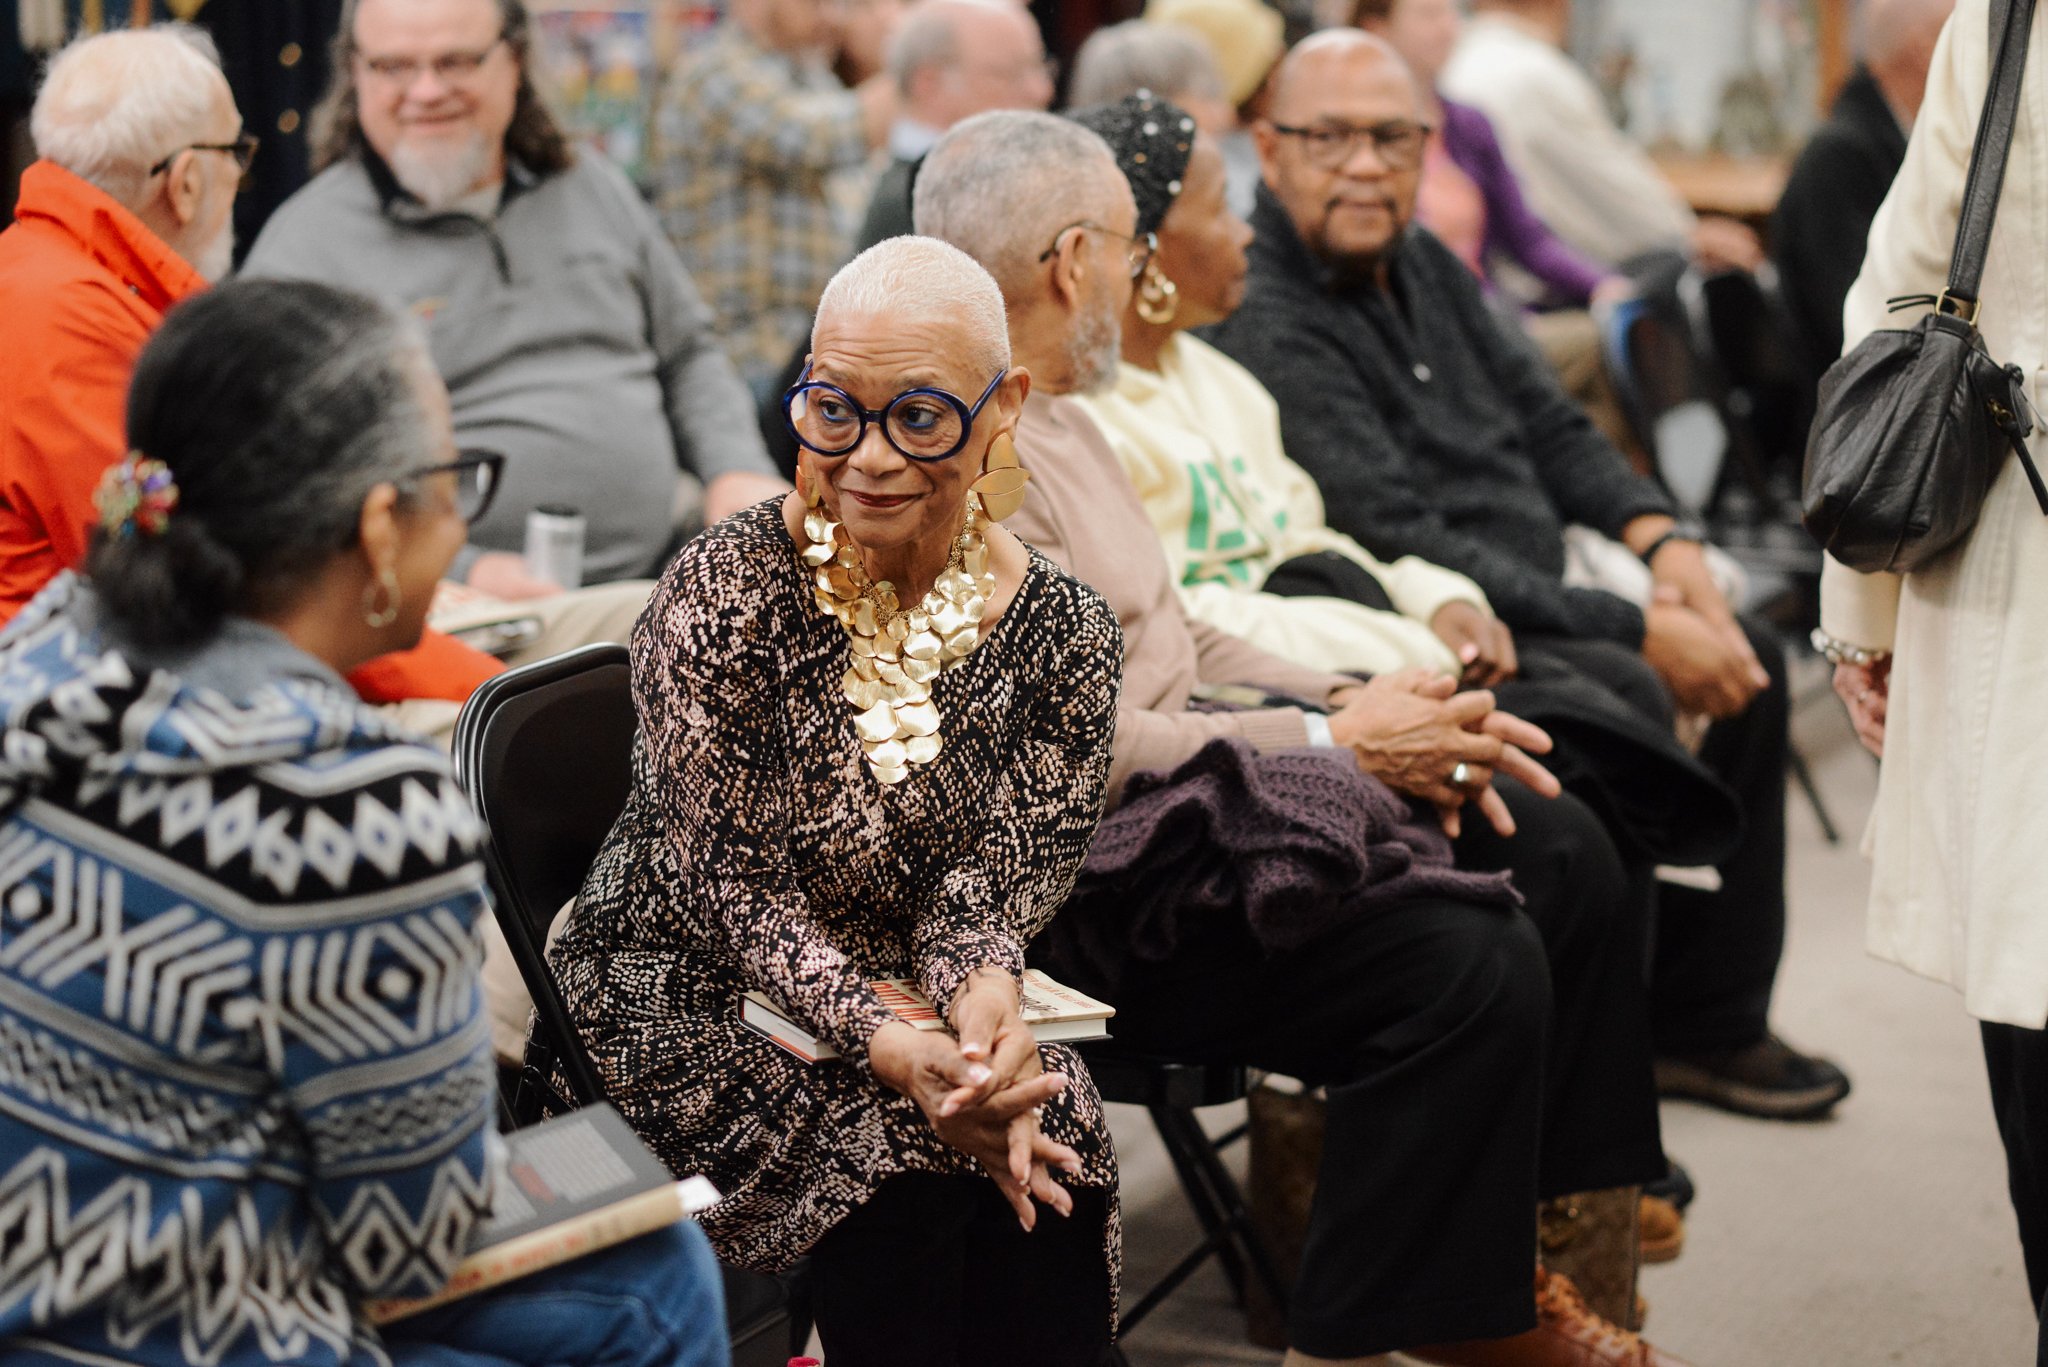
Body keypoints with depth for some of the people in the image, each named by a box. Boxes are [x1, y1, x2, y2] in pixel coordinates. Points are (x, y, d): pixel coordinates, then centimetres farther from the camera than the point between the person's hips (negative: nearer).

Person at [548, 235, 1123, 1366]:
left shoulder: (1061, 634, -4)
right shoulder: (722, 595, -15)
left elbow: (997, 870, -5)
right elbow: (728, 882, -16)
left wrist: (982, 995, -30)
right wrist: (893, 1052, -31)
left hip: (916, 1002, 3)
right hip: (689, 997, -3)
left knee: (1050, 1166, -24)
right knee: (907, 1190, -27)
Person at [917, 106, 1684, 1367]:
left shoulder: (1054, 417, 17)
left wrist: (1357, 701, 3)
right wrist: (1335, 744, -15)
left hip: (1185, 774, 11)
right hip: (1086, 871, -11)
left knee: (1562, 853, 5)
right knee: (1470, 966, -26)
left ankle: (1504, 1265, 13)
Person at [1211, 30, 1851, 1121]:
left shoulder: (1424, 265, 11)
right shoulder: (1265, 322, -20)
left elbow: (1547, 424, 18)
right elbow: (1403, 547, -25)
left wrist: (1661, 537, -1)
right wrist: (1632, 630, -23)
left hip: (1534, 602, 10)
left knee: (1750, 664, 7)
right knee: (1628, 703, -29)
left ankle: (1708, 1020, 16)